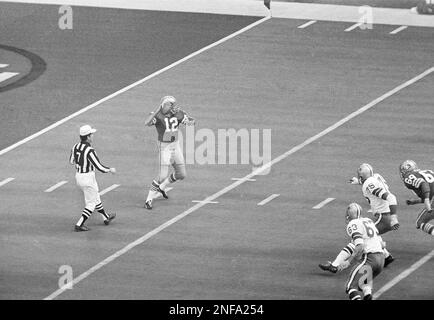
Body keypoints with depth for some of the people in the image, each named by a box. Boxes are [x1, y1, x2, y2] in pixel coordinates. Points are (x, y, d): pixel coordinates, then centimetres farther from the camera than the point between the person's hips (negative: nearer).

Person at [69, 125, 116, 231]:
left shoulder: (75, 147, -2)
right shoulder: (89, 150, -26)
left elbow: (71, 161, 13)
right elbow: (99, 167, -23)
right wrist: (110, 170, -6)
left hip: (78, 176, 8)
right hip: (88, 178, -8)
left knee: (95, 198, 25)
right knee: (91, 203, 5)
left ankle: (106, 217, 42)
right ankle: (79, 225, 1)